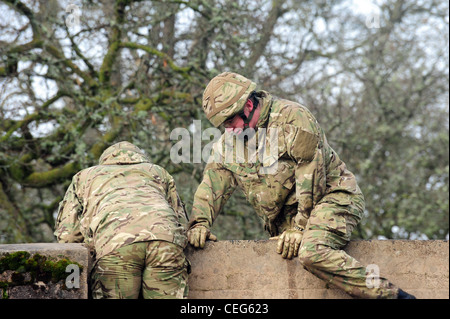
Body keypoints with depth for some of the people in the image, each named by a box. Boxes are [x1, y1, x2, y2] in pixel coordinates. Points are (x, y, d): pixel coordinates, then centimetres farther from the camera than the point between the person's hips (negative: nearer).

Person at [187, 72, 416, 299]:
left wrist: (300, 227, -20)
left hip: (332, 198, -8)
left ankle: (391, 294, -31)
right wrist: (200, 222, -10)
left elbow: (311, 175, -19)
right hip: (284, 218, 8)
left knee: (312, 252, -33)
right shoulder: (228, 141, 8)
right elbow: (213, 182, 7)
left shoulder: (292, 118, -15)